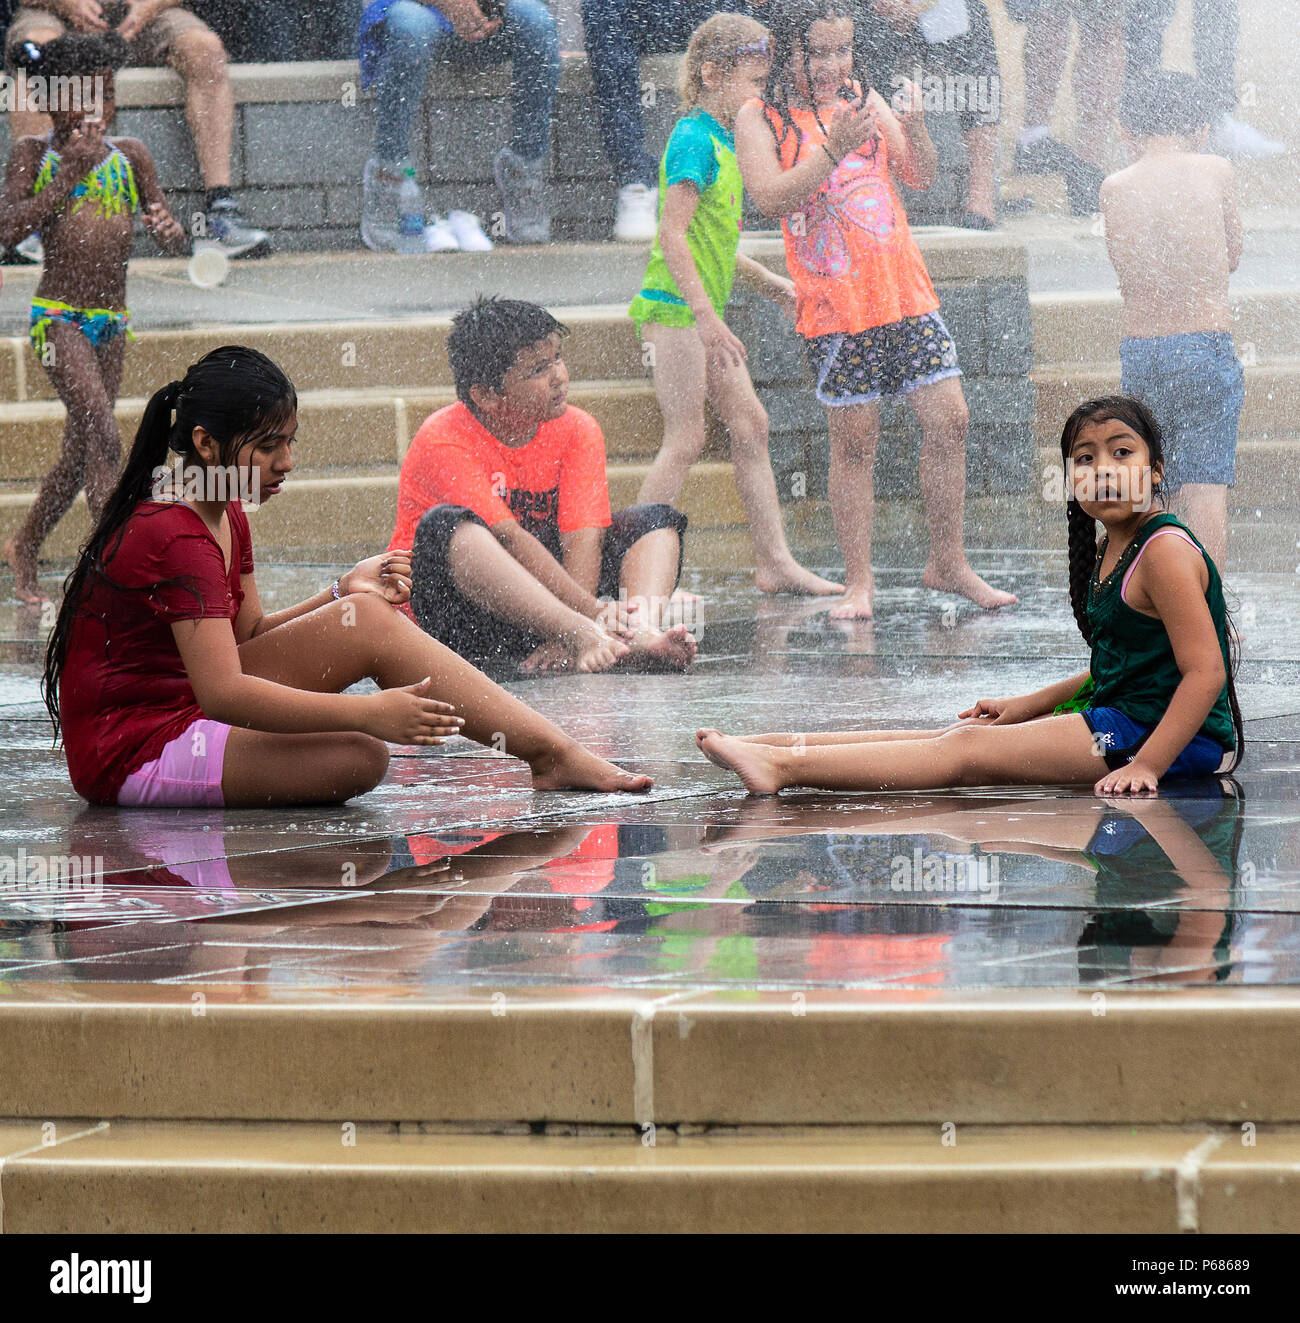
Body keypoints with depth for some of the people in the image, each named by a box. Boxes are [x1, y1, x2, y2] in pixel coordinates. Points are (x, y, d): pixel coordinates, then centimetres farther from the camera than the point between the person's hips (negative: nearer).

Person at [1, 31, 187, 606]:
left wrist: (170, 230, -17)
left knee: (79, 454, 12)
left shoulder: (129, 155, 7)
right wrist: (69, 175, -17)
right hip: (59, 318, -5)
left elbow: (176, 242, 7)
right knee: (103, 440, -19)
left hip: (111, 322, 5)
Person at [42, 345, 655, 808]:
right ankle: (553, 755, -18)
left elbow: (245, 638, 12)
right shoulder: (178, 539, -21)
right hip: (128, 756, -10)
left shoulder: (225, 519, 11)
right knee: (358, 759, -26)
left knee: (368, 615, -5)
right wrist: (365, 711, -33)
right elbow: (223, 691, -29)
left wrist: (344, 593, -4)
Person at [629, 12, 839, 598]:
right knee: (686, 439, -8)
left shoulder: (721, 139, 14)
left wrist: (765, 281, 27)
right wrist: (708, 317, -24)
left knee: (750, 424, 9)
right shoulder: (694, 141, -15)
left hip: (700, 313, 10)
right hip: (675, 309, -10)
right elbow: (672, 236, -21)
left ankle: (775, 563, 13)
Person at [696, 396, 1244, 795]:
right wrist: (1027, 706, 20)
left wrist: (1145, 766, -27)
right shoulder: (1111, 550, 15)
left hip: (1159, 731, -10)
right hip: (1120, 716, 10)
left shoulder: (1167, 551, -16)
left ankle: (782, 766, -22)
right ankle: (777, 746, 4)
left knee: (969, 749, -16)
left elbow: (1205, 673, -22)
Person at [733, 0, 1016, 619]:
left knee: (948, 419, 1)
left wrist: (914, 126, -13)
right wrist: (832, 151, -27)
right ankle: (858, 583, 7)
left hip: (905, 292, 4)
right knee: (853, 442, -1)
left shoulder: (863, 98, 10)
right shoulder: (760, 117, -2)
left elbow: (919, 176, 8)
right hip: (836, 306, -4)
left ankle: (947, 564, 13)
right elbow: (770, 198, -15)